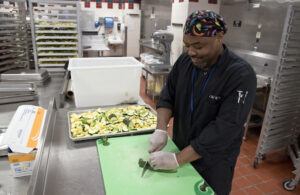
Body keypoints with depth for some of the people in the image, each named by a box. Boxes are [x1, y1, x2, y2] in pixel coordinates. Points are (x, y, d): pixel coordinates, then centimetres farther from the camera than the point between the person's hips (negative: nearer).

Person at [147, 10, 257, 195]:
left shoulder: (241, 75, -25)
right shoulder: (185, 60, -7)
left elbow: (224, 129, -29)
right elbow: (168, 95, -3)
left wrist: (177, 159, -28)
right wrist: (161, 129, -19)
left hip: (213, 163, -4)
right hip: (181, 148, 5)